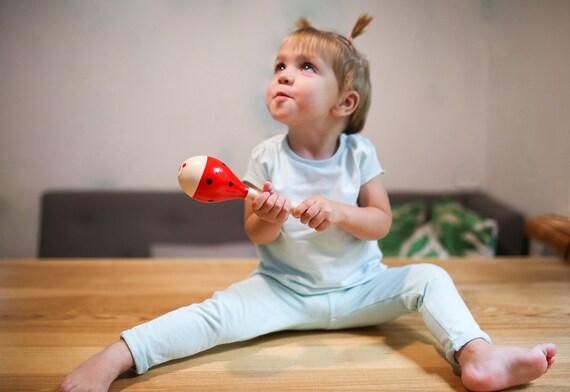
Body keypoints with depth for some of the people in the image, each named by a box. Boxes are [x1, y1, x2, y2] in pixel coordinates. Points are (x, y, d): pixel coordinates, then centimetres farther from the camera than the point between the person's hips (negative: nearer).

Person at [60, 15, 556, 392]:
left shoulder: (359, 152, -5)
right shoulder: (267, 156, -7)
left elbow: (381, 221, -7)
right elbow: (255, 235, -3)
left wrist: (339, 213, -26)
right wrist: (269, 220, -27)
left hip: (358, 288, 2)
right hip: (285, 291, -1)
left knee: (429, 277, -17)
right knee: (221, 310, -25)